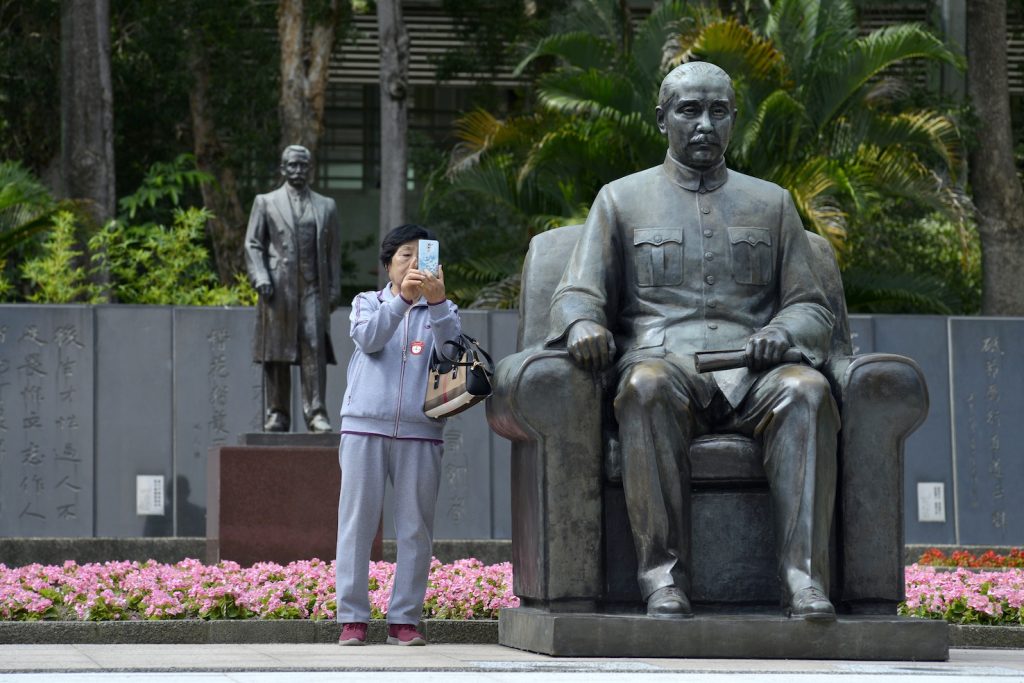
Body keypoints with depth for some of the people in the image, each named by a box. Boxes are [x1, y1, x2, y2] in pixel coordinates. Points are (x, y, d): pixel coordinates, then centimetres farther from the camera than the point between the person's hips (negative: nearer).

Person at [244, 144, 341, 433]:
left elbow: (333, 250, 15)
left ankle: (316, 412, -12)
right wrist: (260, 278, -8)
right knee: (276, 354, -1)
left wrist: (334, 290, 8)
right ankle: (277, 414, 3)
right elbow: (253, 244, 7)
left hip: (313, 288, 1)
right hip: (278, 288, -1)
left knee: (315, 348, -11)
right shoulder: (266, 203, 12)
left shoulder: (326, 206, 16)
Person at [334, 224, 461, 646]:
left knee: (416, 528, 0)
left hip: (420, 432, 1)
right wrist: (402, 298, -23)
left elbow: (452, 348, -8)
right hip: (364, 426, -1)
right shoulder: (367, 303, 14)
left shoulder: (440, 311, 14)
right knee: (357, 523, -2)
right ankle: (353, 618, 2)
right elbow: (368, 338, -8)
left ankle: (404, 619, 6)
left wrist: (437, 301, -25)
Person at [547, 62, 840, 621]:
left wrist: (783, 331, -8)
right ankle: (663, 575, -40)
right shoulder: (621, 199, 19)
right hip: (664, 361, -1)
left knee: (806, 390, -34)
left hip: (750, 371, 2)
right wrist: (583, 324, -16)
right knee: (647, 386, -39)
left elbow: (812, 307, 18)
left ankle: (804, 575, -43)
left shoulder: (771, 203, 23)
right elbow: (575, 295, 11)